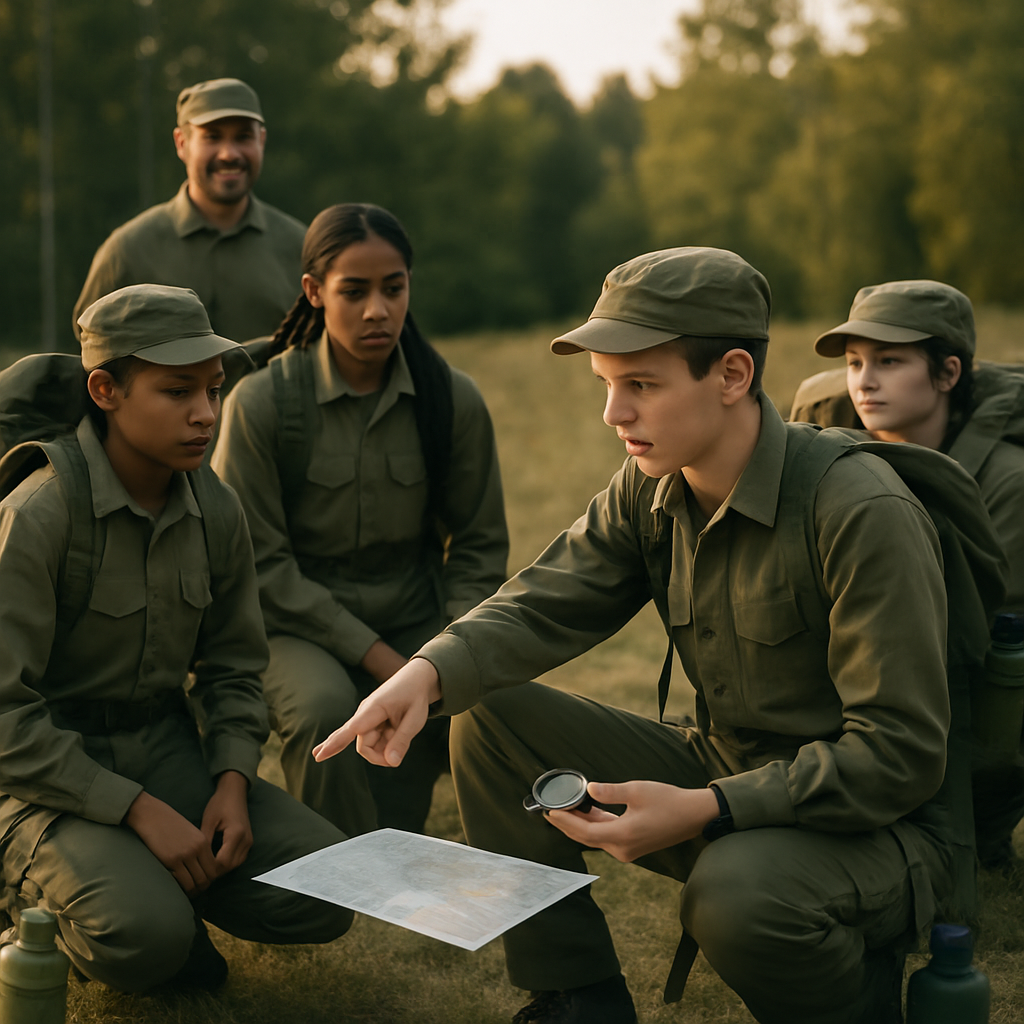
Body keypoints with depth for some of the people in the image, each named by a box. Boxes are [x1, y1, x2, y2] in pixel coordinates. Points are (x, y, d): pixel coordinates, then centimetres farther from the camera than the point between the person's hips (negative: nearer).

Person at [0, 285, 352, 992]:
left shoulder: (217, 511, 0)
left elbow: (233, 670, 10)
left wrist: (233, 783, -8)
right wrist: (140, 809, -22)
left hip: (166, 747, 5)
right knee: (147, 935, -30)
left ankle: (159, 891, 12)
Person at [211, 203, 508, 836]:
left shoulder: (453, 399, -2)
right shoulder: (261, 402, -10)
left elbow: (479, 546, 6)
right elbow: (258, 564, -8)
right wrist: (374, 656, -15)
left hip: (417, 622, 3)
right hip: (298, 625, -2)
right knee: (326, 709, -34)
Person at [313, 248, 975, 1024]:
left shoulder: (865, 514, -24)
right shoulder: (650, 491, 0)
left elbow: (901, 754, -25)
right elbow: (545, 605, -4)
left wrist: (704, 812, -31)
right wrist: (431, 672, -25)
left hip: (873, 821, -6)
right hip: (724, 774, 7)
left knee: (738, 889, -39)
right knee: (492, 715, -5)